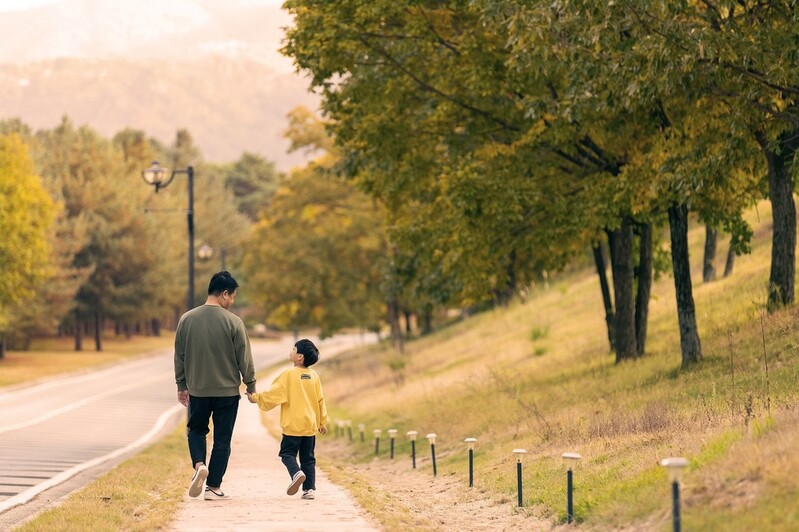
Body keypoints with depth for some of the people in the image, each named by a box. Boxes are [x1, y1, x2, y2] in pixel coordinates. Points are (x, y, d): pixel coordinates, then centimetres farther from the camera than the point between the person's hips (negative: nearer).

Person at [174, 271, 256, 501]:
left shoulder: (187, 319, -1)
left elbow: (179, 356, 6)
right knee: (222, 439, 7)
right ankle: (214, 487, 9)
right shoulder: (233, 322, -12)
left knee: (196, 429, 21)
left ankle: (199, 465, -5)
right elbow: (245, 359, -7)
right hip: (227, 391, -2)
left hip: (197, 389, 2)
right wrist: (251, 387, 5)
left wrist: (181, 385, 17)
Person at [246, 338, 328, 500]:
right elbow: (320, 401, 11)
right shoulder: (314, 376, 5)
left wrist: (257, 398, 1)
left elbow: (274, 394, -12)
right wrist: (322, 422, 20)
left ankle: (296, 473, -21)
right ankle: (309, 488, 3)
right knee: (308, 457, 10)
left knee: (287, 453, 5)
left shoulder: (289, 375, -11)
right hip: (310, 425, 5)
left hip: (293, 426, -5)